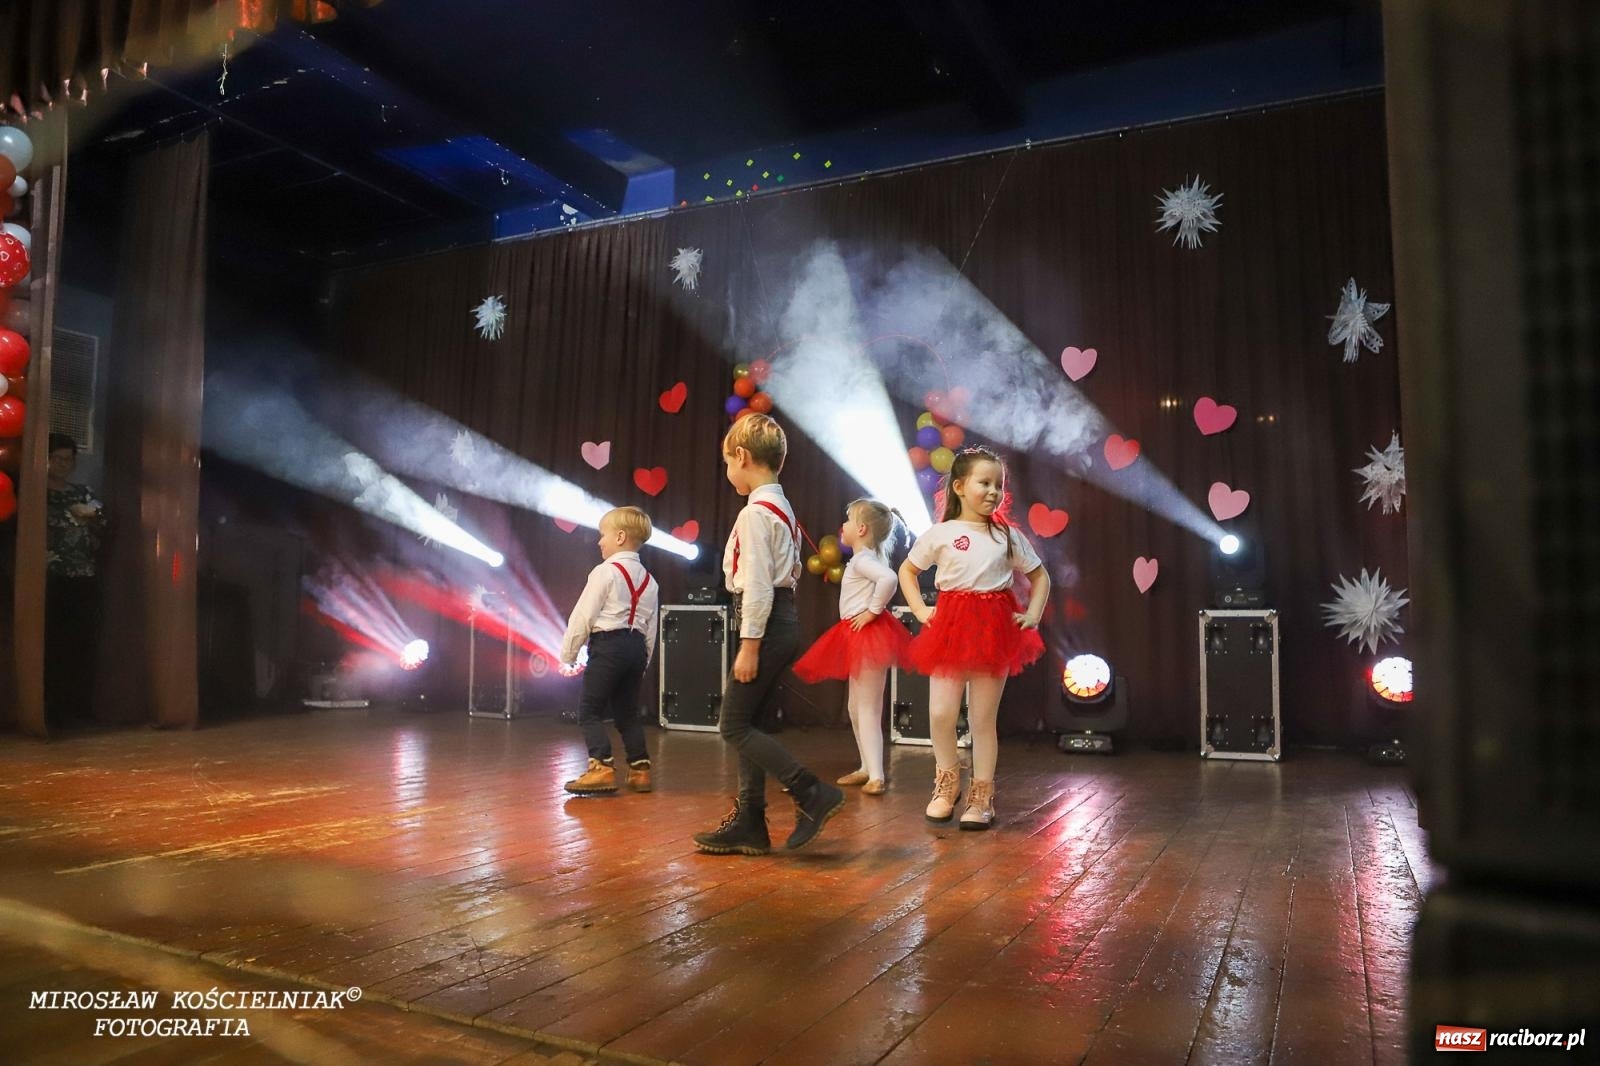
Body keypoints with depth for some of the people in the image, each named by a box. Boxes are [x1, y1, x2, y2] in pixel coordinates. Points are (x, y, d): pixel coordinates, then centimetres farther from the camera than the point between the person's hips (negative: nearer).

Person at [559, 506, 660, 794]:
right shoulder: (648, 580, 15)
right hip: (636, 647, 8)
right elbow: (650, 628, 15)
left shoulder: (605, 572, -8)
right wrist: (643, 661, 21)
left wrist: (568, 654, 1)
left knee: (589, 711, -1)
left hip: (608, 645, -7)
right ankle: (640, 769, 13)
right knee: (627, 713, 15)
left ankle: (602, 768, -10)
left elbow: (583, 616, -8)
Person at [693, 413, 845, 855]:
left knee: (734, 726, -4)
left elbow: (758, 585, -19)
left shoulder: (755, 512, -14)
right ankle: (747, 822, 17)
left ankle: (813, 793, -4)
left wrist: (749, 644, -18)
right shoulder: (782, 507, 16)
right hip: (783, 618, 10)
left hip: (766, 621, -10)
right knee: (747, 724, 12)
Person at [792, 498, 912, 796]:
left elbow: (889, 578, -33)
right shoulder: (867, 558, 17)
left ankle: (876, 777, -7)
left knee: (868, 709, -9)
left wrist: (873, 611, -24)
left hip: (868, 635, -11)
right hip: (859, 637, 11)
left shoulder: (862, 559, -15)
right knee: (856, 707, 17)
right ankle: (867, 768, 26)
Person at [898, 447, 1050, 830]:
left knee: (983, 718, 5)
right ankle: (946, 783, 20)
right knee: (941, 713, -5)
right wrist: (920, 610, 2)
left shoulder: (1008, 535, 5)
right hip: (950, 626, 0)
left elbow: (1040, 576, 16)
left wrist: (1032, 616, 4)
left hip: (995, 628, 1)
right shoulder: (940, 534, 1)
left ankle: (981, 796, 18)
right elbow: (907, 571, 13)